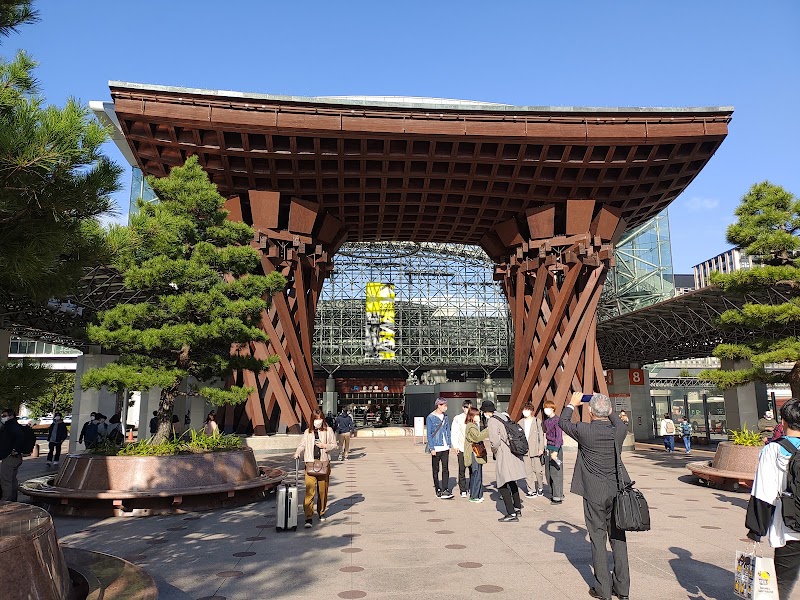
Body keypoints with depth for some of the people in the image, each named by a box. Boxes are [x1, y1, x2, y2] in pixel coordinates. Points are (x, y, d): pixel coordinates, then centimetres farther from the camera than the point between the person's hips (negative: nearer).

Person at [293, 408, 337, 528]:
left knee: (323, 490, 8)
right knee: (309, 490, -10)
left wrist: (325, 445, -9)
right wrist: (298, 453, -11)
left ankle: (321, 512, 28)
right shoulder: (308, 432, 11)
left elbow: (334, 445, 8)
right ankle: (308, 518, -11)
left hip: (324, 463, 0)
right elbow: (302, 445, 7)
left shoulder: (328, 431, 8)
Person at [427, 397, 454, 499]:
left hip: (445, 447, 5)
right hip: (436, 448, -5)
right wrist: (432, 448, -13)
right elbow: (429, 434, -8)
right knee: (436, 470, 6)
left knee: (446, 469, -2)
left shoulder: (445, 416, 9)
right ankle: (438, 489, 17)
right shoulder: (430, 418, -8)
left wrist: (449, 444, 11)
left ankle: (445, 490, -1)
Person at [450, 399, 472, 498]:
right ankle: (463, 490, 9)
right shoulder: (458, 418, 0)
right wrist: (456, 446, -4)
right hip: (461, 448, -2)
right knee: (462, 470, 1)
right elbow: (453, 433, 2)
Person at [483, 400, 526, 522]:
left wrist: (494, 450, -1)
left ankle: (511, 513, -8)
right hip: (514, 452, 9)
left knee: (502, 485, -5)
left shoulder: (491, 421, -12)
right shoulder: (504, 417, 12)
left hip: (504, 456, -9)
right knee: (512, 482, 23)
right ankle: (518, 508, 34)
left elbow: (495, 440, -20)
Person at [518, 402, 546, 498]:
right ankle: (531, 490, 11)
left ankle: (540, 487, 24)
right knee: (527, 471, 3)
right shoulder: (520, 422, 9)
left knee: (538, 470, 3)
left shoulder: (537, 421, -3)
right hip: (524, 450, 3)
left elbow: (541, 436, -3)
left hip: (535, 450, -3)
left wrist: (541, 448, -7)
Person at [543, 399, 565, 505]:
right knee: (549, 473, 13)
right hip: (549, 448, 8)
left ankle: (558, 497, 4)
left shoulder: (556, 420, -13)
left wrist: (555, 451, -25)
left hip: (556, 448, -8)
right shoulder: (546, 421, 11)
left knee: (556, 473, -4)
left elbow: (559, 437, -19)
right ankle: (553, 494, 24)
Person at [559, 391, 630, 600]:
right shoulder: (619, 430, -6)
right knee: (618, 537, 12)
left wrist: (572, 404, 19)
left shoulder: (583, 430, -15)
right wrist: (607, 408, 26)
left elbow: (563, 422, 5)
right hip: (617, 491, 4)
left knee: (598, 538, 4)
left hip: (594, 493, -4)